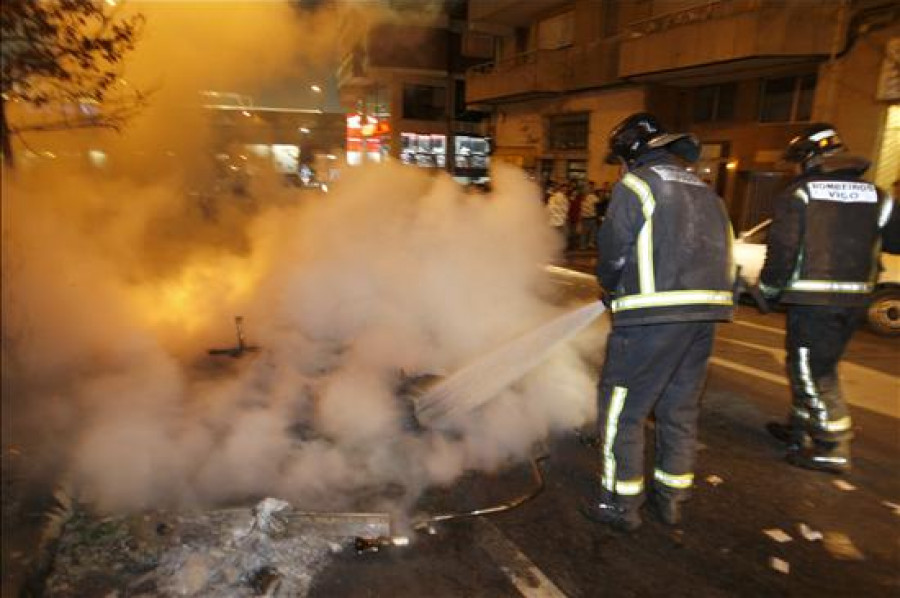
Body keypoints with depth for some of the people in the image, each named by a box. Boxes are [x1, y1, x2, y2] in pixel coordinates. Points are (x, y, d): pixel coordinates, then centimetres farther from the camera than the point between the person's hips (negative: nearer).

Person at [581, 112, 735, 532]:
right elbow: (720, 250, 17)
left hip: (654, 314, -8)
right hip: (705, 312, 8)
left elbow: (612, 253, -6)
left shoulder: (636, 184, -3)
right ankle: (671, 497, 30)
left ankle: (621, 503, 13)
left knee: (621, 408, 4)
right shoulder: (702, 190, 20)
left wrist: (610, 290, 15)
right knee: (680, 407, 18)